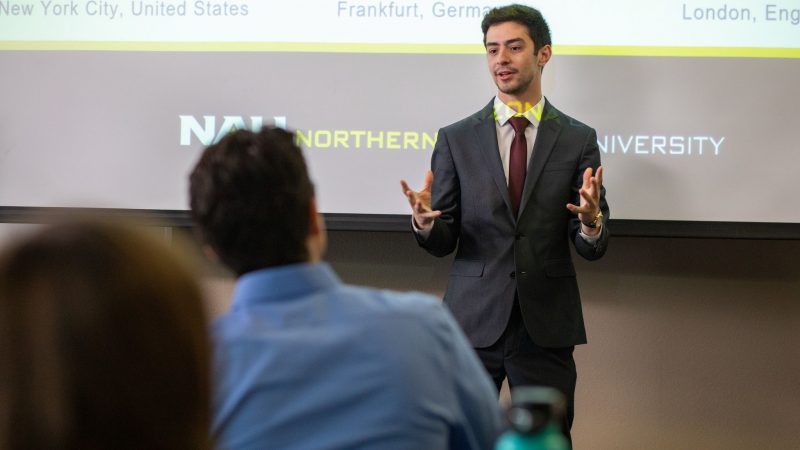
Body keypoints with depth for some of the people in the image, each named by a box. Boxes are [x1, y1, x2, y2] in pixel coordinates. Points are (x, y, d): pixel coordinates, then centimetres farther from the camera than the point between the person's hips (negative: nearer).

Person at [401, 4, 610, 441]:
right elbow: (442, 243, 3)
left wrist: (591, 221, -22)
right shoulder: (456, 138, 4)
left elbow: (593, 247, 1)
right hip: (473, 321, 0)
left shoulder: (577, 139, 3)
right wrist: (424, 221, -20)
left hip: (546, 325, 0)